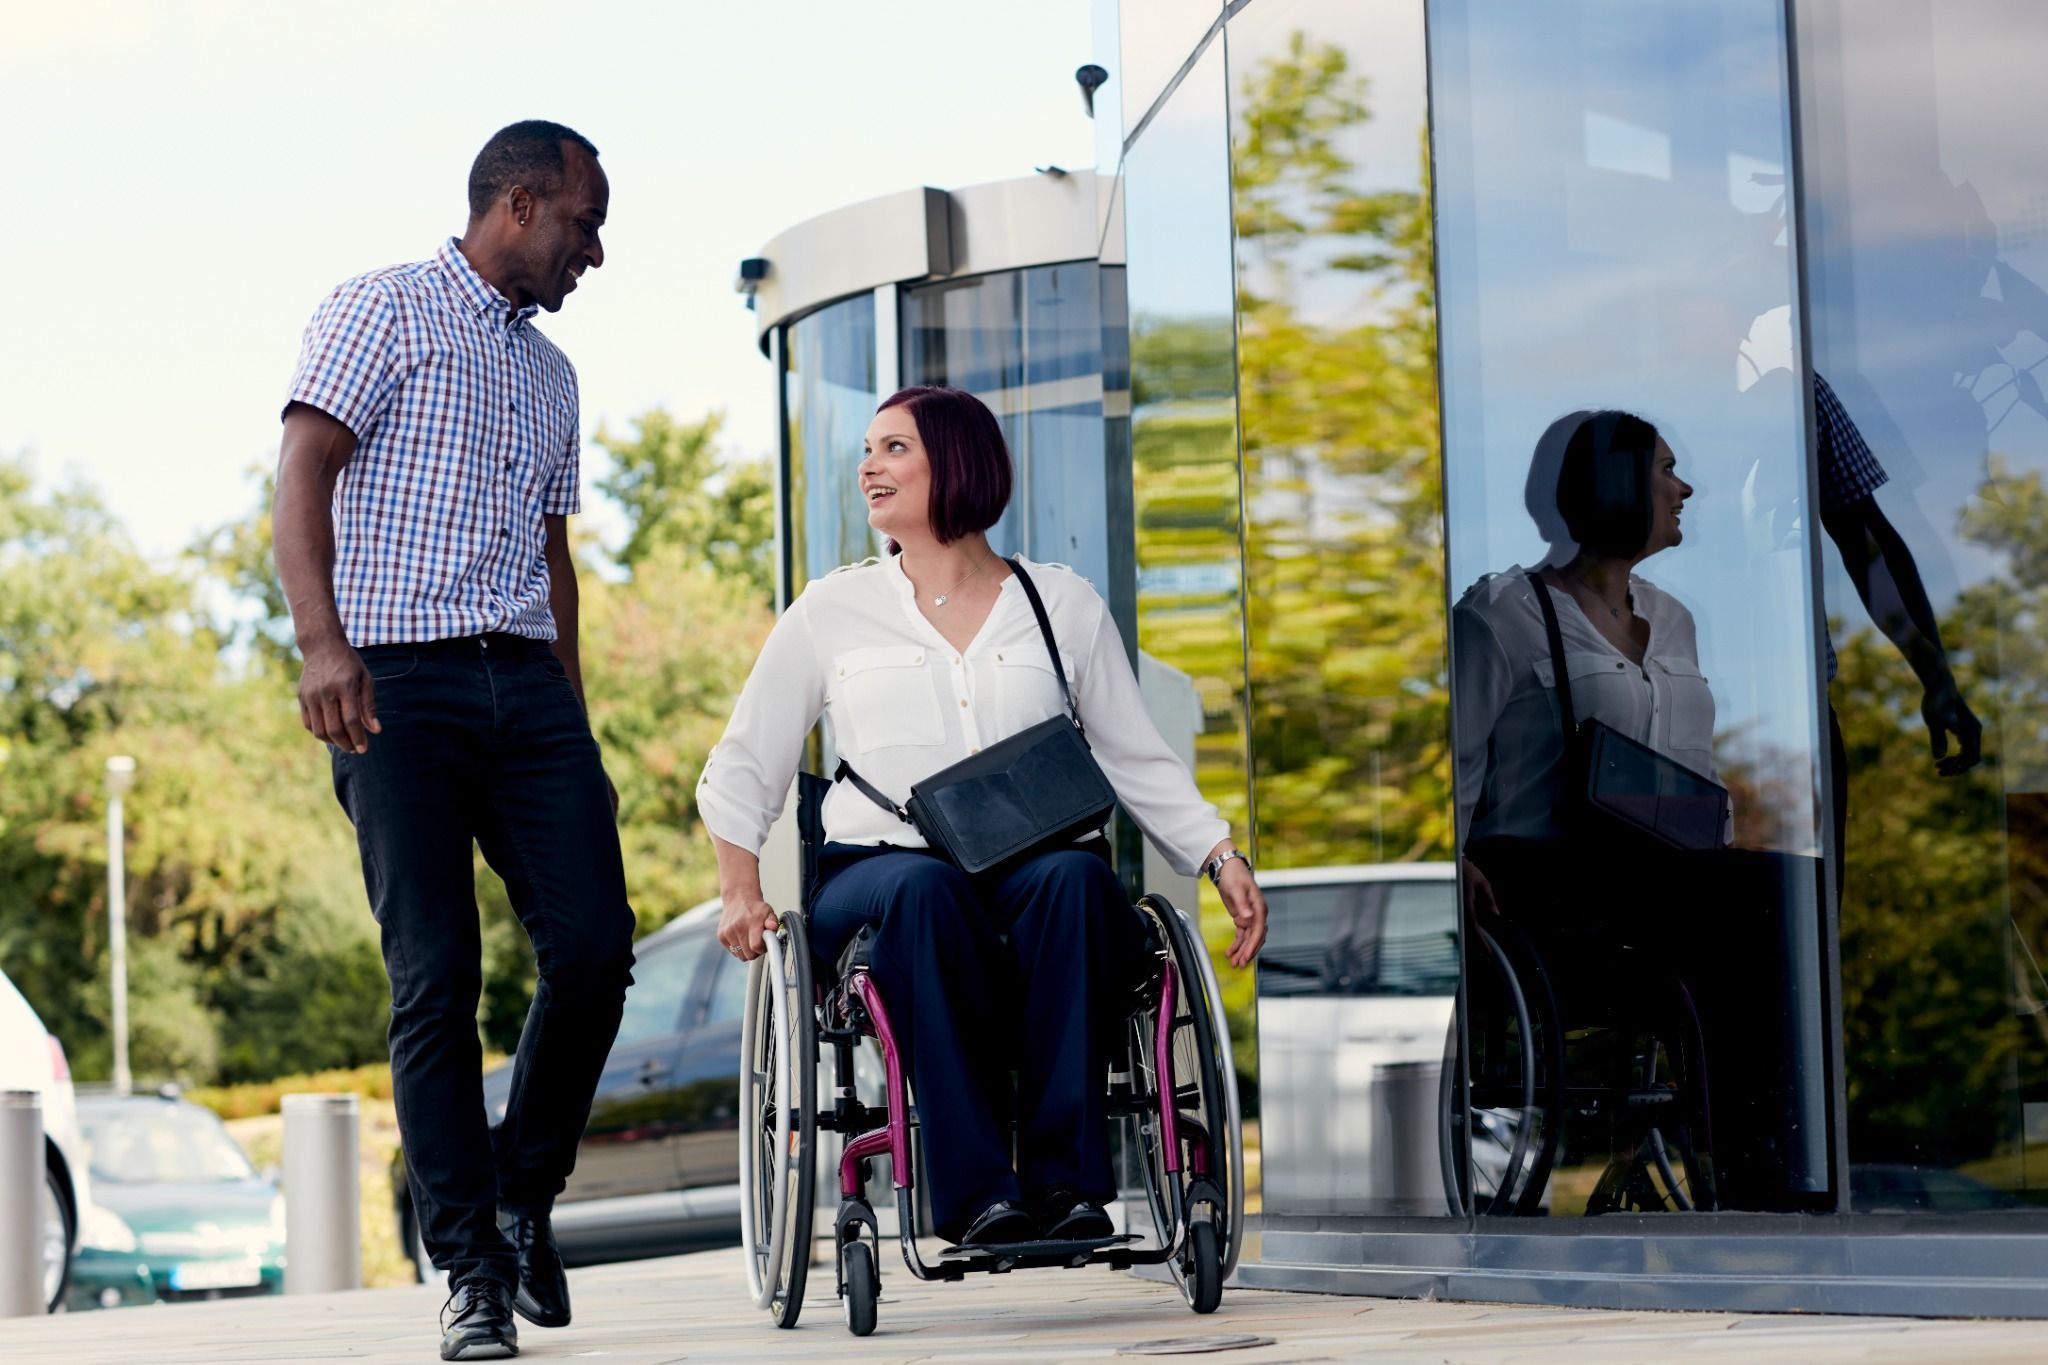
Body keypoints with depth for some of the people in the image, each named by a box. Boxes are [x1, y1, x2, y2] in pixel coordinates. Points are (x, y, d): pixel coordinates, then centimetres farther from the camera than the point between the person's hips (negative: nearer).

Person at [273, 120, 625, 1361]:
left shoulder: (551, 373, 24)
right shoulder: (385, 313, 3)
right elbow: (305, 471, -7)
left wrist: (576, 725, 21)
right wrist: (322, 638, -20)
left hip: (528, 684, 6)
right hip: (401, 684, -6)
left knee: (595, 945, -8)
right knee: (437, 978, -7)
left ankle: (524, 1195, 13)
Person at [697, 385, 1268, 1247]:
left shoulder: (1064, 605, 17)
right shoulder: (831, 612, 16)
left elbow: (1138, 762, 18)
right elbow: (742, 770, 18)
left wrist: (1222, 858, 4)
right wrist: (741, 891, 3)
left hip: (1033, 871, 1)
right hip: (877, 873, -1)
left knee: (1076, 877, -35)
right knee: (923, 889, -37)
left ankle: (1066, 1178, -36)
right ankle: (978, 1192, -40)